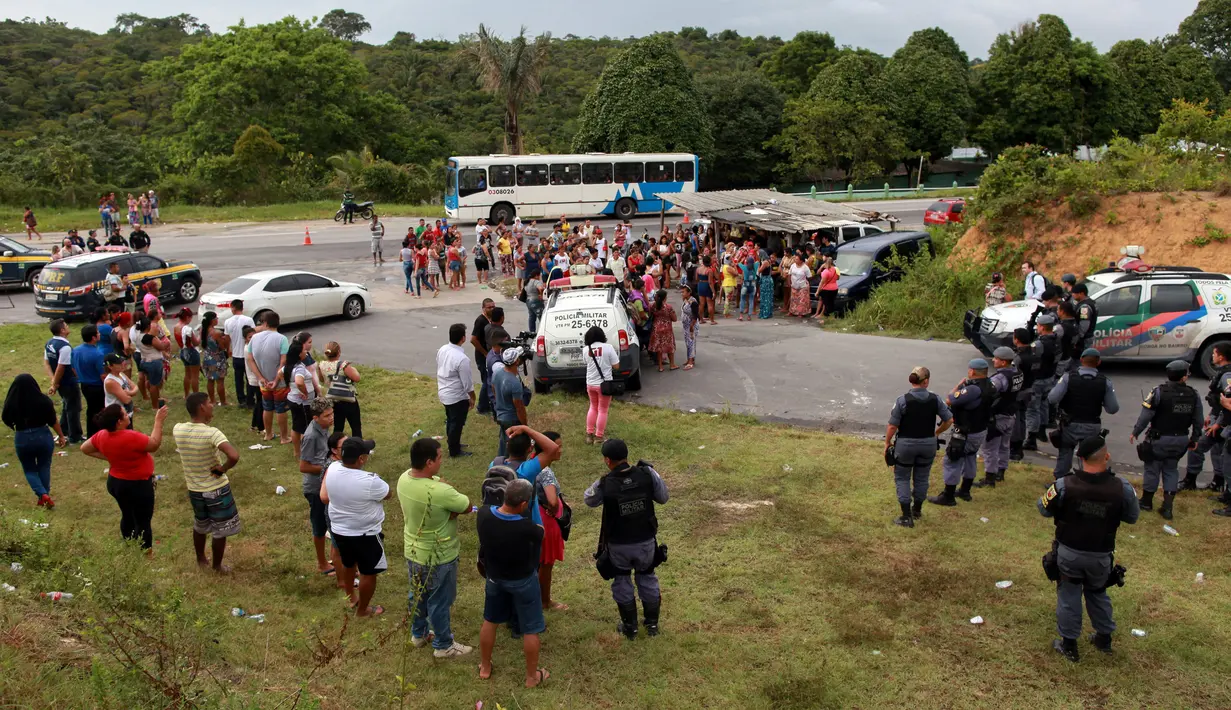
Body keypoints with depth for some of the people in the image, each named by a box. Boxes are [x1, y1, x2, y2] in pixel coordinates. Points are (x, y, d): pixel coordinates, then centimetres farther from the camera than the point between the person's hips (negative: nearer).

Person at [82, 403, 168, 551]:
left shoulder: (102, 435, -9)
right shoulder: (131, 437, -31)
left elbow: (84, 448, 7)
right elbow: (154, 445, -18)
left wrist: (108, 457, 7)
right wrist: (158, 421, -14)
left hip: (115, 482, 8)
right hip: (138, 485, -8)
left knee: (128, 517, 24)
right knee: (143, 521, 5)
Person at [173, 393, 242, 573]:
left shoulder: (178, 430, -11)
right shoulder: (212, 433, -28)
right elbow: (234, 456, -41)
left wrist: (204, 422, 8)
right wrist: (222, 469, -22)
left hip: (194, 489, 6)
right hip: (217, 490, -5)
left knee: (199, 526, 29)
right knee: (220, 531, 16)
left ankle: (201, 559, 47)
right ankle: (217, 566, 30)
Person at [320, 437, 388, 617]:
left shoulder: (333, 469, -16)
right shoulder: (370, 482, -33)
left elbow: (324, 497, -1)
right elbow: (389, 493, -12)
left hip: (338, 530, 6)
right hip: (365, 534, -6)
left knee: (348, 564, 30)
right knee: (368, 573, 17)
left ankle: (350, 598, 50)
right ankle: (362, 610, 34)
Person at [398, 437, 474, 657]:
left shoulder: (404, 478, -12)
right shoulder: (439, 492, -36)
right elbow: (467, 507, -20)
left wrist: (444, 503, -18)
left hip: (413, 551, 7)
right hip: (437, 557, -7)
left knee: (418, 595, 27)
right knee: (440, 602, 14)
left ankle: (418, 634, 48)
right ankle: (443, 645, 33)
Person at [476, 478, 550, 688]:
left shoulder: (484, 514, -23)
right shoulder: (526, 528, -36)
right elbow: (541, 533, -10)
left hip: (494, 577, 5)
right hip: (522, 581, -5)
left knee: (490, 621, 26)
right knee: (530, 630, 14)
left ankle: (484, 668, 42)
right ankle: (532, 676, 29)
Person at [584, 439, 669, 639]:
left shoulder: (604, 485, -22)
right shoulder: (647, 474, -17)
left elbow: (589, 500, -2)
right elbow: (663, 498, -2)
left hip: (618, 545, -2)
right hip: (646, 541, 2)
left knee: (621, 582, 20)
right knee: (647, 578, 24)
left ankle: (630, 627, 32)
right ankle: (652, 623, 36)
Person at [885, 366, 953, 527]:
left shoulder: (902, 400, -16)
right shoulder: (935, 399, -7)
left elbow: (892, 426, -14)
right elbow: (949, 420, -1)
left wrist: (887, 442, 1)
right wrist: (936, 433, 15)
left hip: (905, 444, -3)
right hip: (928, 444, 3)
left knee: (902, 478, 10)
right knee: (922, 477, 20)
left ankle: (906, 517, 7)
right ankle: (917, 510, 35)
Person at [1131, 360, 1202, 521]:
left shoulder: (1159, 392, -17)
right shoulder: (1193, 395, -3)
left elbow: (1146, 415, -15)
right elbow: (1199, 420, 4)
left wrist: (1135, 432, -3)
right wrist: (1194, 439, 17)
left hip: (1160, 439, -4)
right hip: (1181, 440, 4)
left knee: (1152, 468, 11)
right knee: (1171, 470, 15)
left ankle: (1147, 501, 26)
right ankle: (1167, 507, 10)